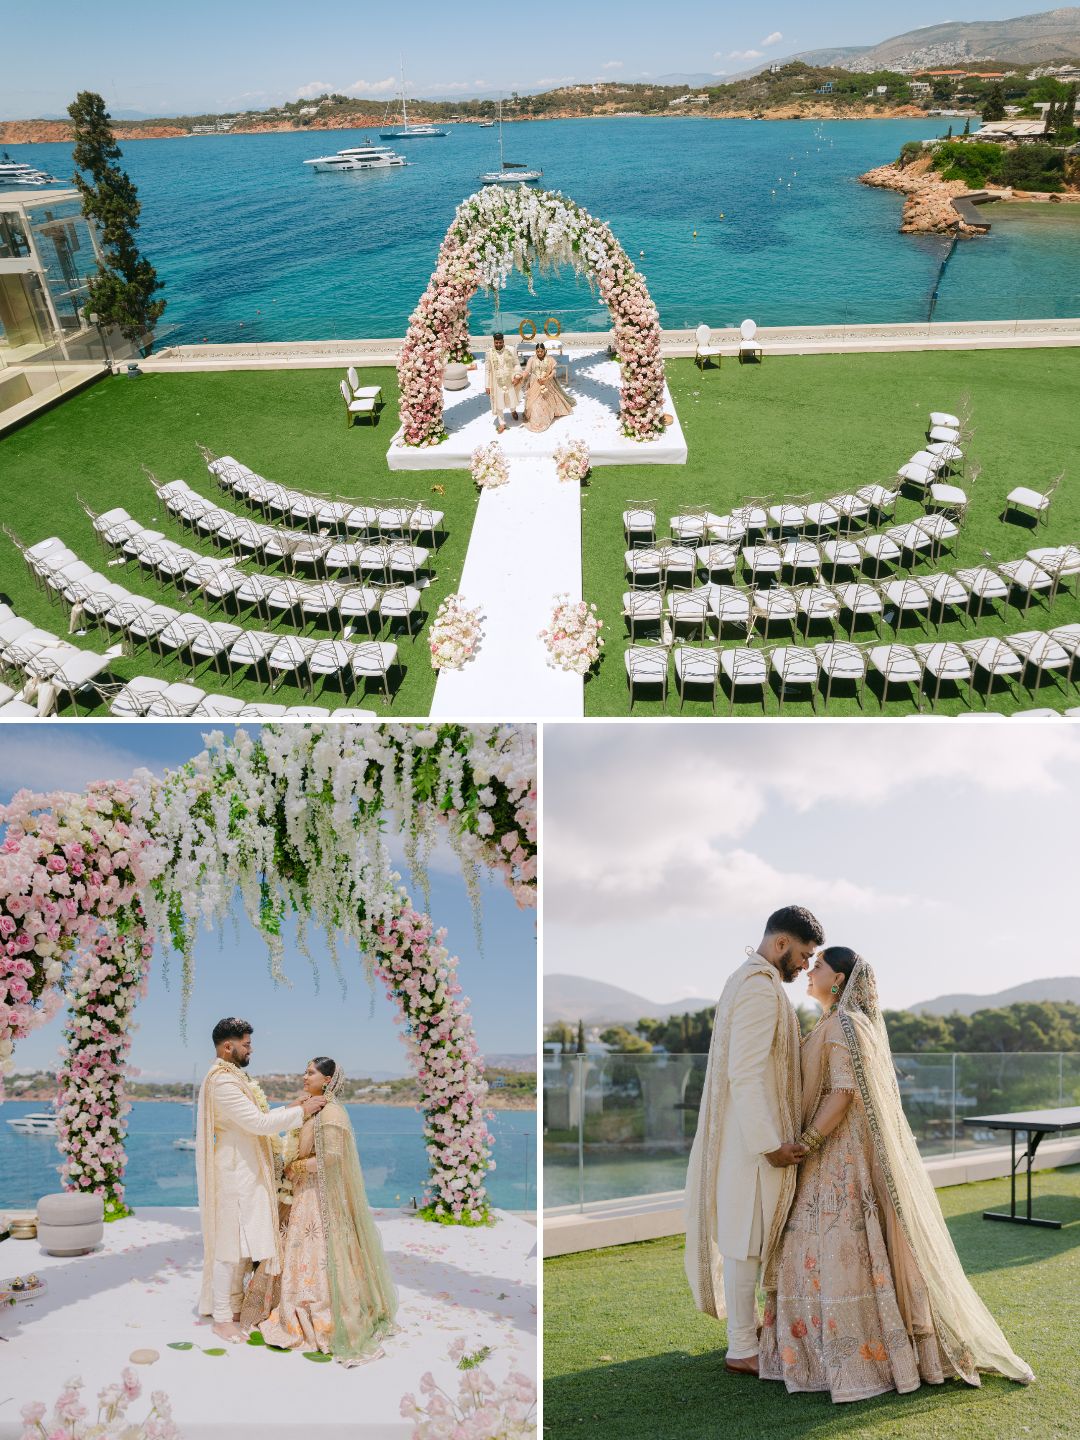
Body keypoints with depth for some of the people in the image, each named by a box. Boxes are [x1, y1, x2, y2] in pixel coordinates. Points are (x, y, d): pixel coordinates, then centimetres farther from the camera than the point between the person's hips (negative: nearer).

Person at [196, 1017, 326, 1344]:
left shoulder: (232, 1078, 14)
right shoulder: (222, 1081, -20)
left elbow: (254, 1118, 17)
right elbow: (257, 1123, -24)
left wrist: (291, 1109, 6)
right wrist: (301, 1112, -16)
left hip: (246, 1173, 10)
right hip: (233, 1174, -10)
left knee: (242, 1244, 17)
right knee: (230, 1245, -1)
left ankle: (234, 1305, 28)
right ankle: (222, 1319, 9)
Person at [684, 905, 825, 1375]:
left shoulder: (748, 980, 13)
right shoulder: (760, 989, -20)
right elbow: (745, 1073, -25)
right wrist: (771, 1144, -21)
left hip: (751, 1134, 10)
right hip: (754, 1137, -10)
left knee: (747, 1236, 18)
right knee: (747, 1238, 0)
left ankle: (746, 1327, 30)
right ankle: (742, 1349, 11)